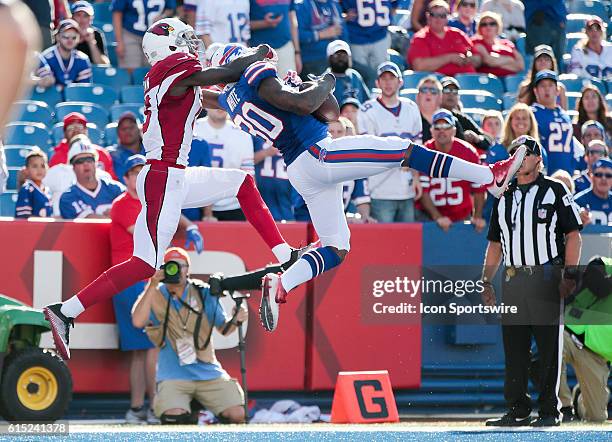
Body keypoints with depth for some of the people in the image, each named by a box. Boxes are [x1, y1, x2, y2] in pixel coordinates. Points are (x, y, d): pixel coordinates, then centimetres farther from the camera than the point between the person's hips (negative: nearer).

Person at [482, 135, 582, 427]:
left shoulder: (555, 191, 3)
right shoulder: (504, 197, 18)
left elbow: (573, 235, -2)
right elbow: (495, 244, 21)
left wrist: (569, 275, -11)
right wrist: (486, 282, 13)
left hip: (546, 278, -5)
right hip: (512, 280, 5)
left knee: (549, 346, -4)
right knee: (513, 348, 4)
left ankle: (550, 411, 0)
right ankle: (517, 411, 9)